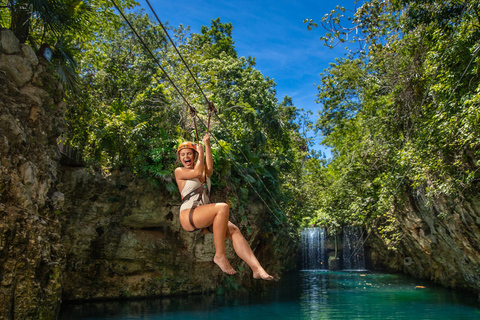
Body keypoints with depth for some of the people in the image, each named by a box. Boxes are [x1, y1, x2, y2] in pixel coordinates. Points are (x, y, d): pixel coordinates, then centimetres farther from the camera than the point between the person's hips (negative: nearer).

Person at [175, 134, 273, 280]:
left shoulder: (205, 173, 21)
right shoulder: (179, 171, 8)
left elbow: (209, 168, -4)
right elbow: (197, 172, -12)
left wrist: (207, 145, -4)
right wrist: (201, 153, 4)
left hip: (205, 219, 6)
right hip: (188, 216, -5)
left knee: (234, 230, -19)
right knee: (223, 207, -31)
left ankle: (257, 269, -28)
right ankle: (220, 255, -26)